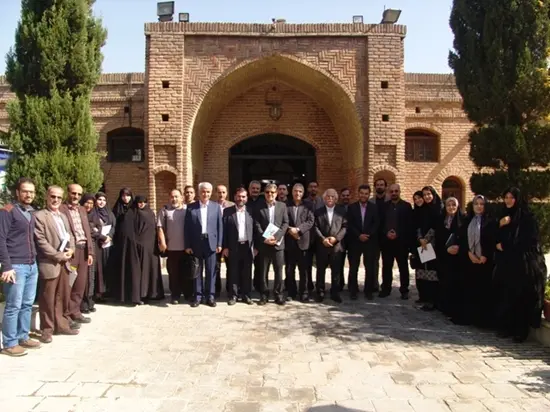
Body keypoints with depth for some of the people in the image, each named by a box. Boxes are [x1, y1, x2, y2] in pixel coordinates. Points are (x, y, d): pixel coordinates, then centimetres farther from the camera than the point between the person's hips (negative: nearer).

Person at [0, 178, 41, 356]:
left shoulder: (31, 213, 13)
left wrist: (34, 259, 13)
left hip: (32, 266, 7)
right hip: (16, 267, -7)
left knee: (27, 305, 12)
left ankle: (23, 337, 23)